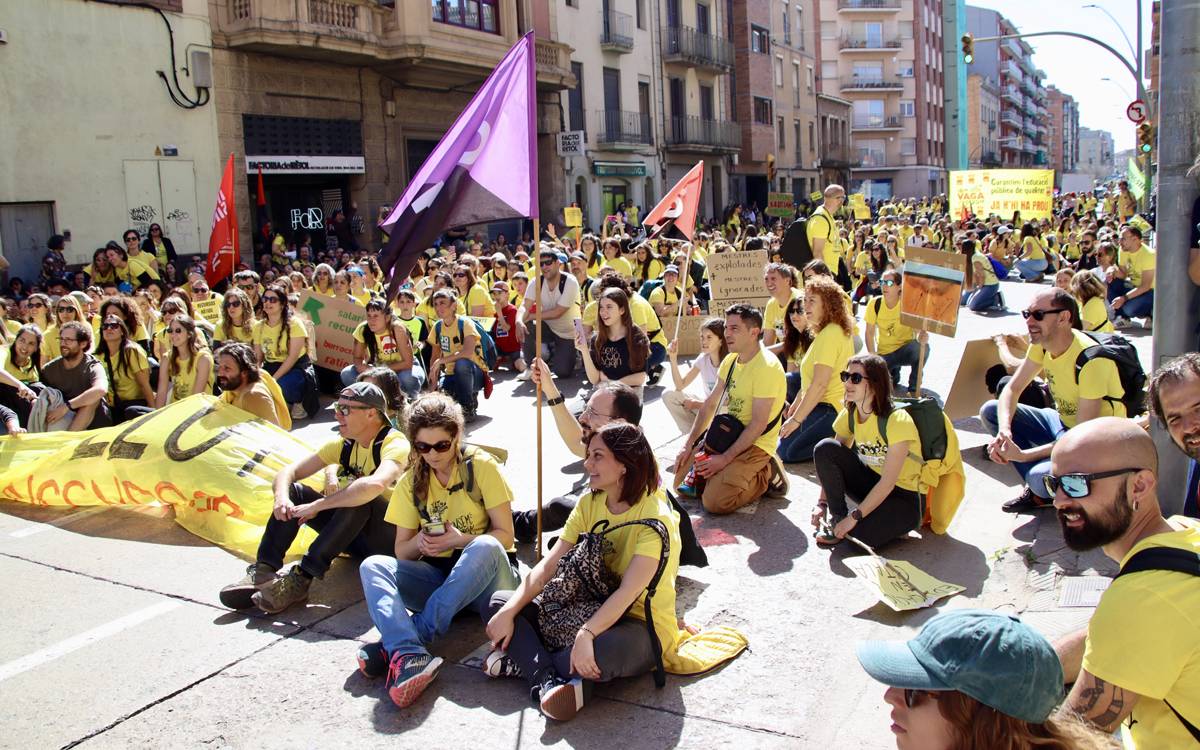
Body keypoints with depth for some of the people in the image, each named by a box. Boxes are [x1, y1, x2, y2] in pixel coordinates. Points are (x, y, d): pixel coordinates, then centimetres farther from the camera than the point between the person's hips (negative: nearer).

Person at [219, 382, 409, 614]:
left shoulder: (395, 444, -19)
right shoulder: (343, 444, 4)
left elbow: (375, 484, -40)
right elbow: (289, 471, 1)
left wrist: (317, 505, -33)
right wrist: (281, 497, -23)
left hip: (389, 538, -7)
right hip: (351, 533, 7)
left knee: (360, 500, -36)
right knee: (294, 492, -9)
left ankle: (301, 578, -32)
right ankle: (262, 572, -21)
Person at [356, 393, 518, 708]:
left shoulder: (481, 466, -5)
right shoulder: (411, 481, 6)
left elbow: (504, 536, -6)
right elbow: (402, 551, 8)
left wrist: (461, 540, -24)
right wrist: (419, 543, -15)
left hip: (484, 575, -3)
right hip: (438, 576, 4)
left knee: (486, 547, -36)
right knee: (372, 566, -20)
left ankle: (395, 644, -35)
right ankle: (409, 654, -46)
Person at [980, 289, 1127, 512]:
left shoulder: (1091, 360, -30)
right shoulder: (1042, 343, -7)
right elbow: (1012, 389, -2)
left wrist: (1023, 455, -31)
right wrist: (1004, 431, -22)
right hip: (1063, 422, 8)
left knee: (1042, 478, -35)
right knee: (990, 412, -6)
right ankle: (1038, 490, -2)